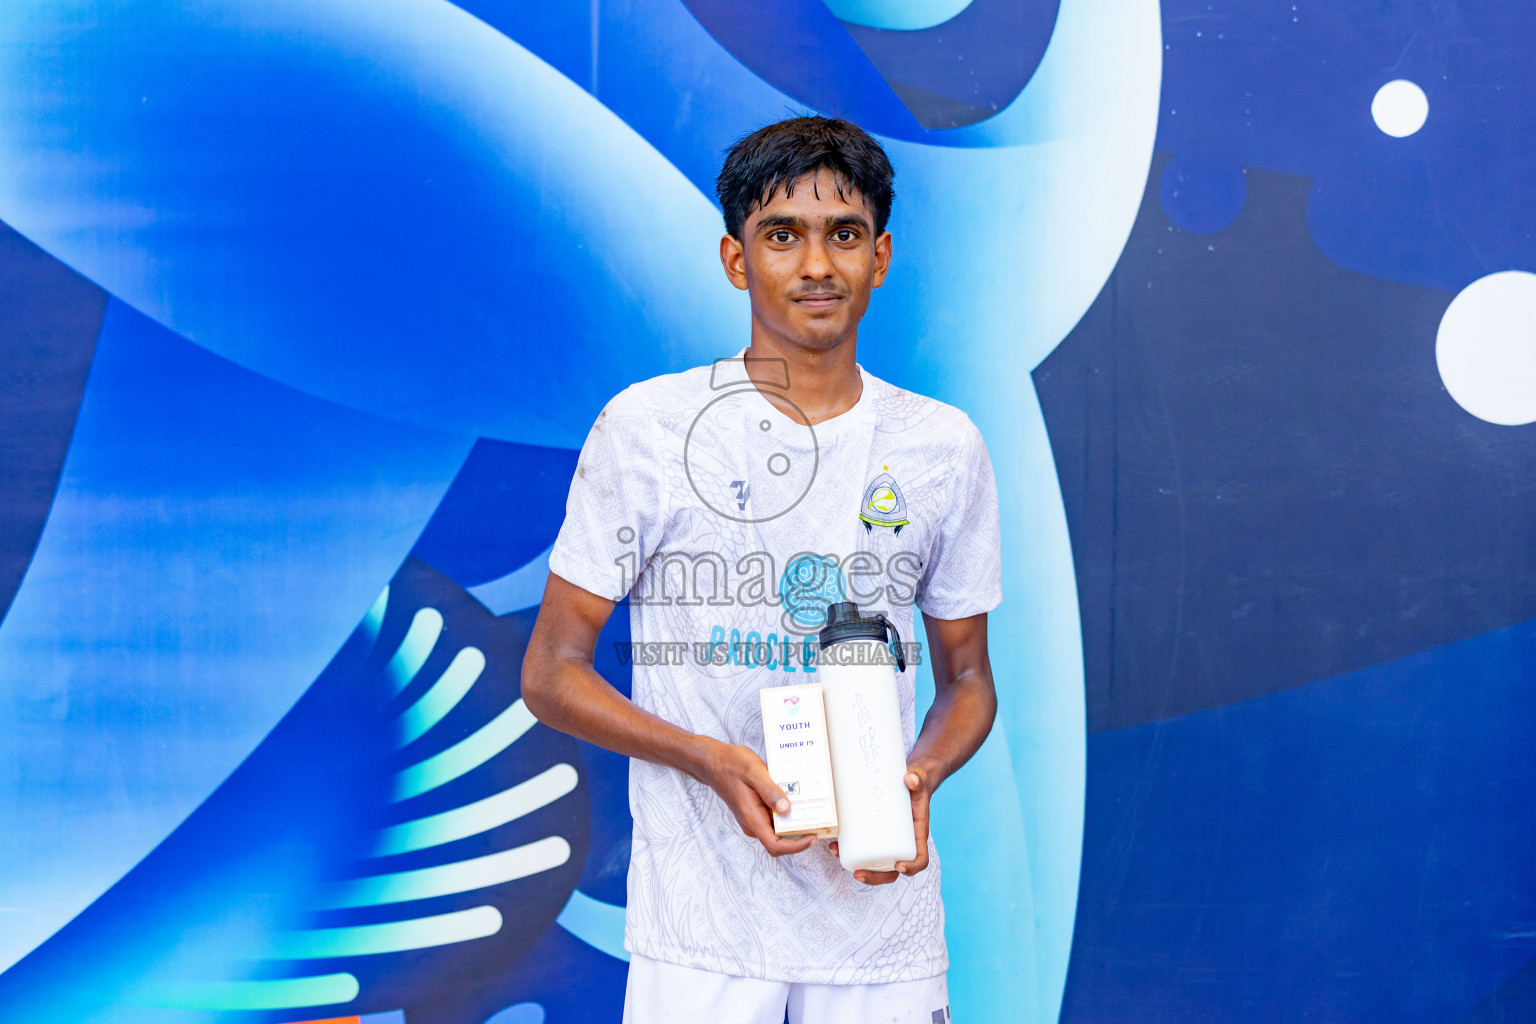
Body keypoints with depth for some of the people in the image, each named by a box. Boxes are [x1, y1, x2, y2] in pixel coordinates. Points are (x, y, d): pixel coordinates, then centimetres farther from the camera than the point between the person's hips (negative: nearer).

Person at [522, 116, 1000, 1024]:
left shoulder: (944, 447, 6)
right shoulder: (646, 427, -2)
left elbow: (967, 680, 14)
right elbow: (552, 672, -1)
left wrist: (919, 778, -8)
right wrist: (714, 761, -16)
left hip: (883, 908, 2)